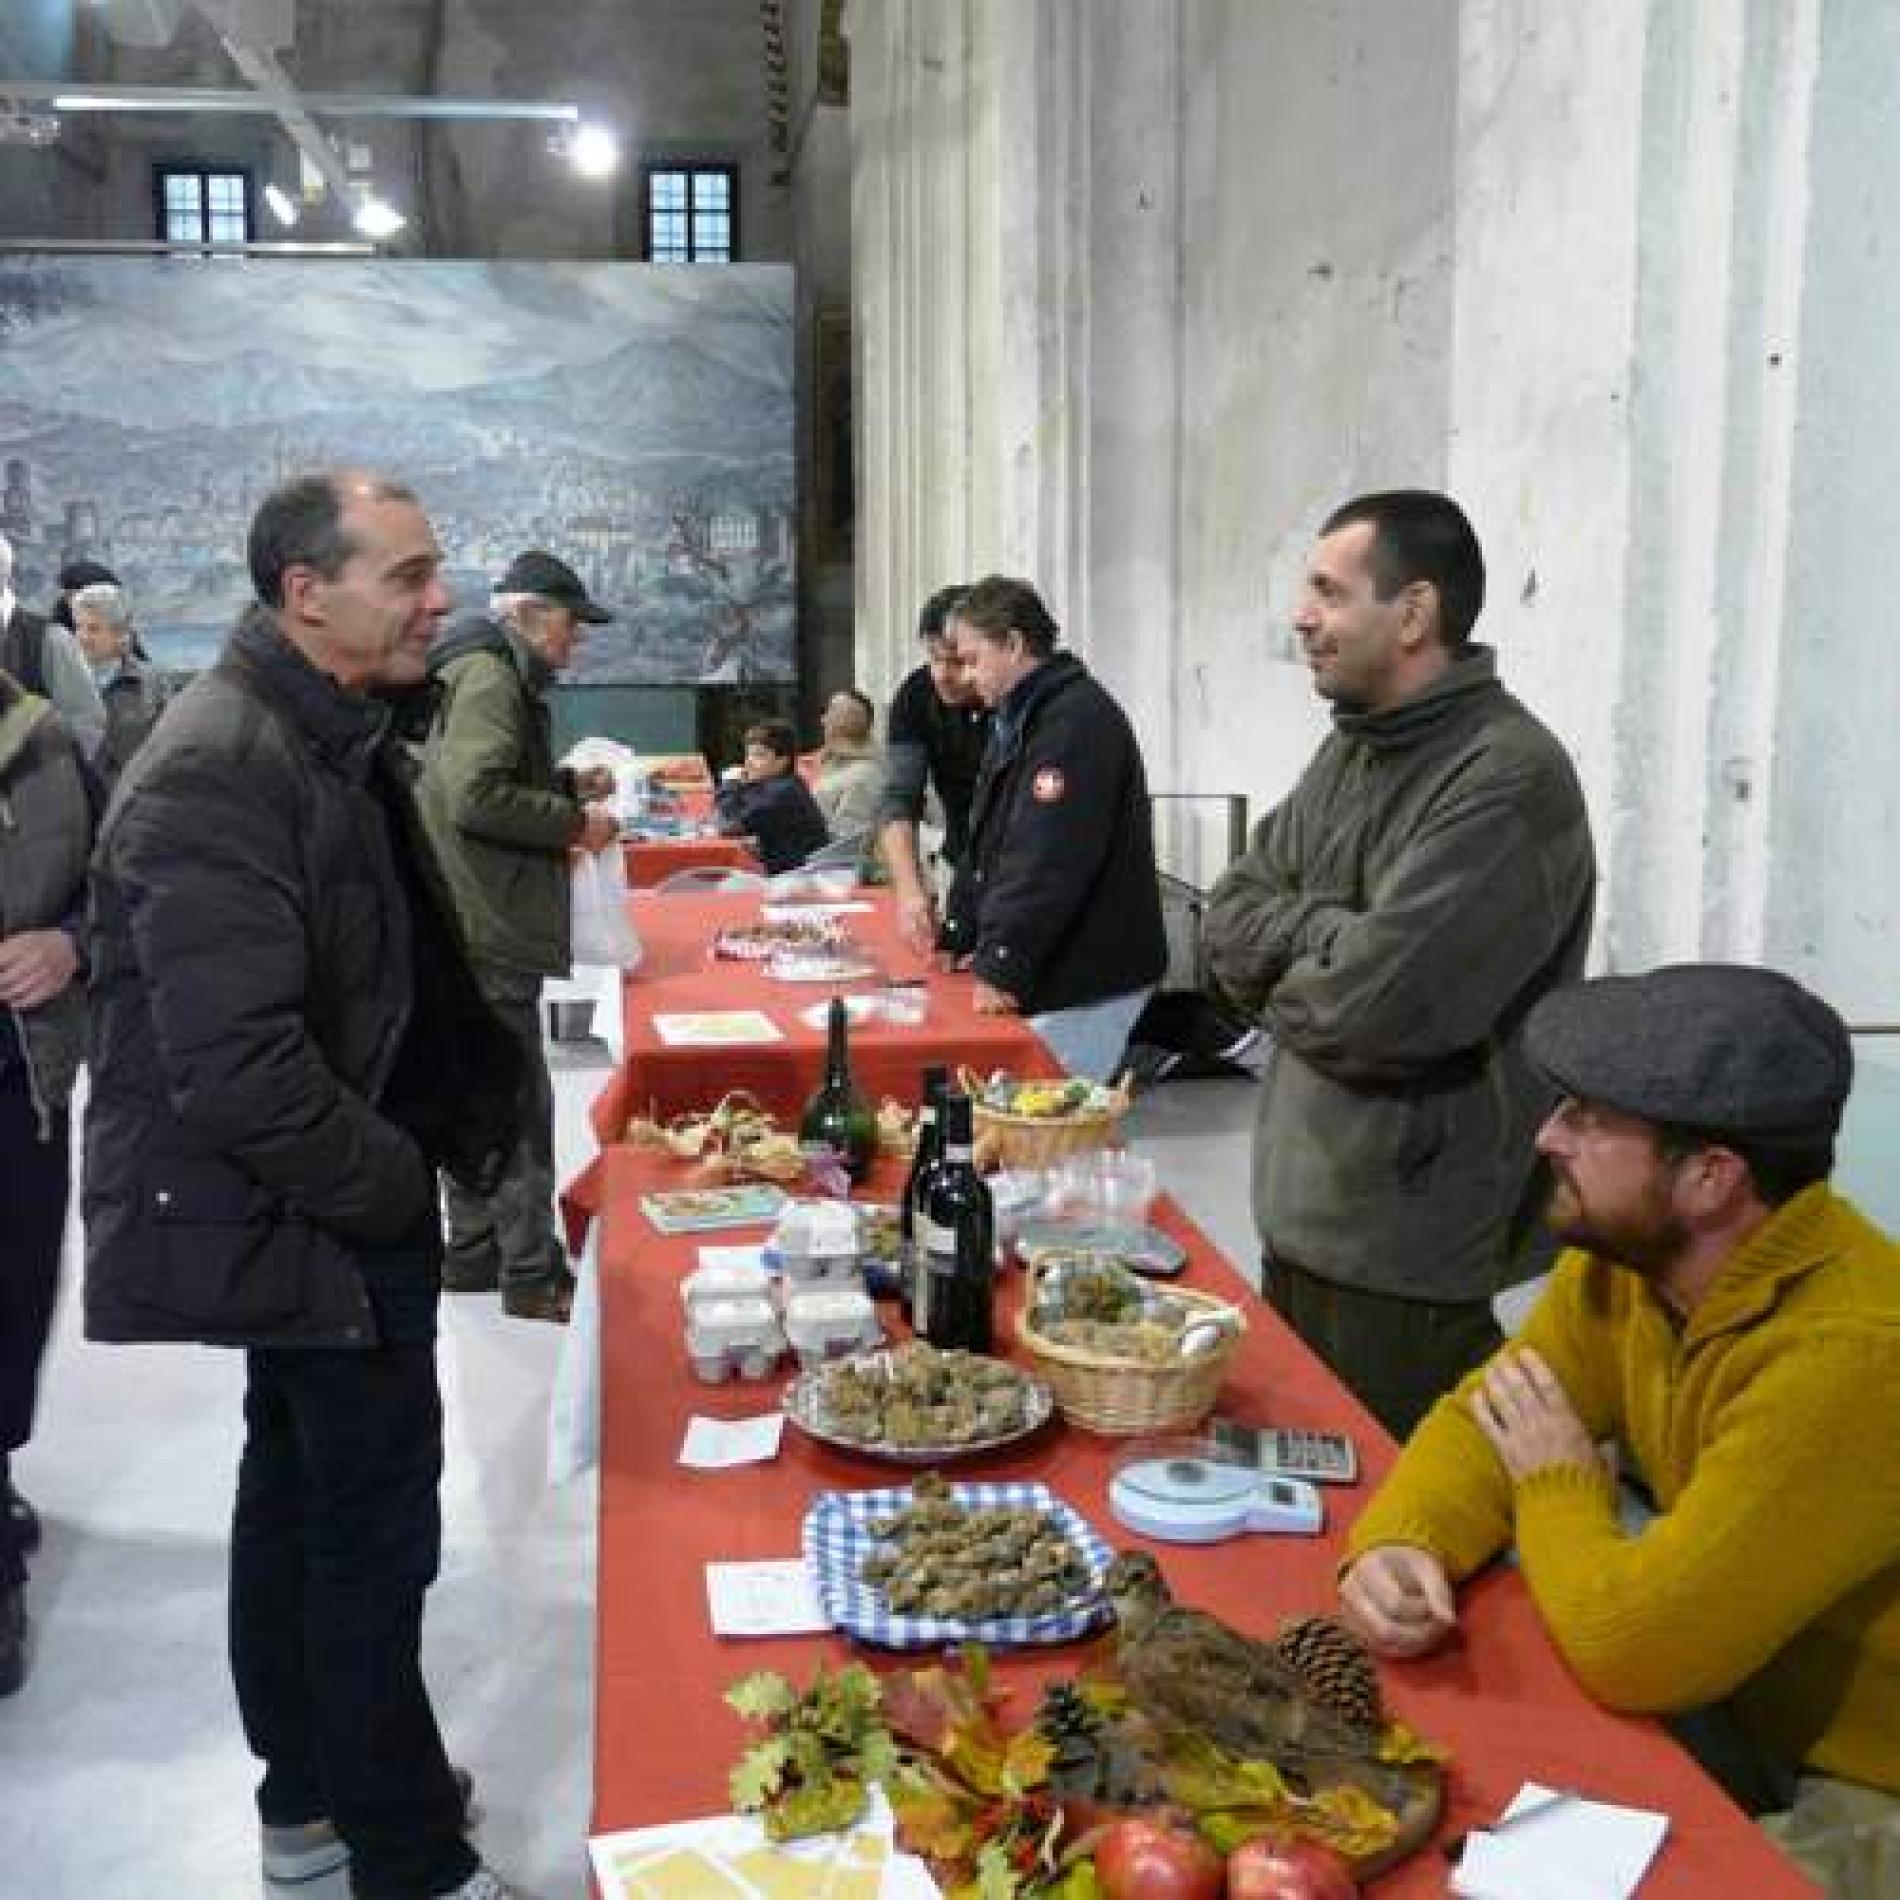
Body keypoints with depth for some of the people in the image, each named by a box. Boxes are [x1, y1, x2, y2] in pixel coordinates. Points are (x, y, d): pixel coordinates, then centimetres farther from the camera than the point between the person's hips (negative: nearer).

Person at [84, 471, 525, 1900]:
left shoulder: (336, 737, 9)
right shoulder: (220, 769, -24)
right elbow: (232, 1066, -28)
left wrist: (473, 1102, 9)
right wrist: (396, 1187, -17)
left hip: (334, 1200, 10)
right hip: (300, 1224, -10)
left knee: (298, 1499, 21)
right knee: (375, 1534, 1)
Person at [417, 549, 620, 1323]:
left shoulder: (491, 670, 19)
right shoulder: (490, 676, -14)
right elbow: (476, 796, -25)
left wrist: (569, 784, 15)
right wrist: (574, 823, -15)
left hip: (472, 930, 11)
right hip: (486, 932, -11)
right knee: (517, 1105, -5)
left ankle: (473, 1253, 28)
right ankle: (534, 1277, 1)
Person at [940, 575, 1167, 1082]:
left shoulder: (1077, 718, -16)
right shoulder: (1017, 719, 17)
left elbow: (1048, 861, -23)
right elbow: (986, 842, 21)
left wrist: (1001, 968, -22)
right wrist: (961, 939, 14)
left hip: (1085, 983, -9)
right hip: (1044, 975, 9)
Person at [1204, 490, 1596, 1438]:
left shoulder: (1508, 778, -21)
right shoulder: (1352, 748, 8)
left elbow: (1377, 1003, -28)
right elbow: (1228, 921, 6)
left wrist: (1279, 979, -7)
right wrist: (1330, 936, -13)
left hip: (1406, 1255, -8)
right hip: (1300, 1215, 8)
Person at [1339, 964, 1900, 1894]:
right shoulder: (1627, 1253, -9)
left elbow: (1628, 1646, -35)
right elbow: (1487, 1417, -1)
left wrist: (1556, 1486, -15)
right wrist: (1396, 1543, -21)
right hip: (1749, 1707, 6)